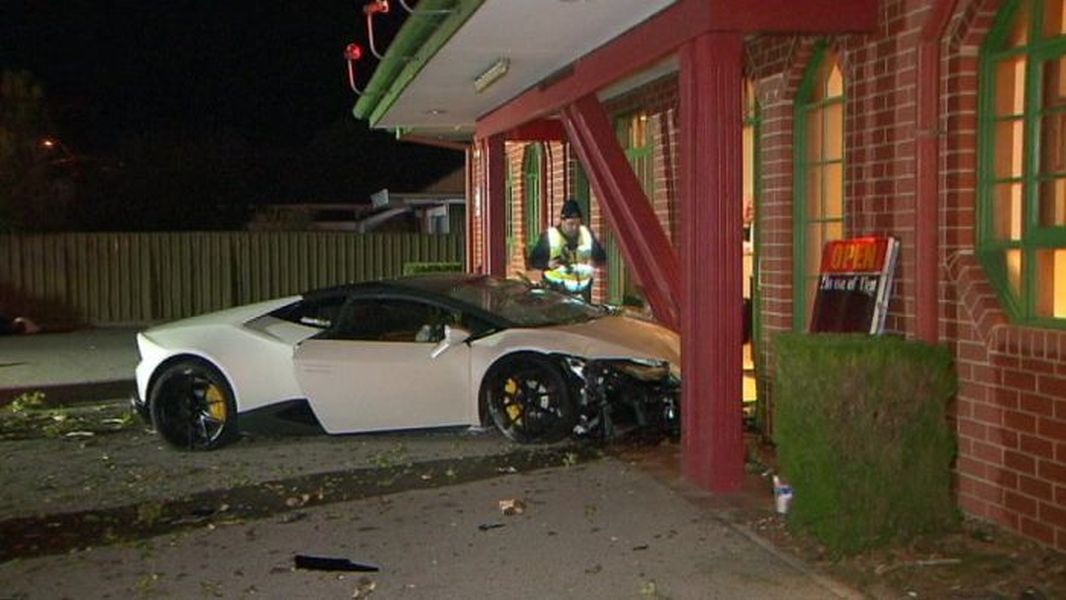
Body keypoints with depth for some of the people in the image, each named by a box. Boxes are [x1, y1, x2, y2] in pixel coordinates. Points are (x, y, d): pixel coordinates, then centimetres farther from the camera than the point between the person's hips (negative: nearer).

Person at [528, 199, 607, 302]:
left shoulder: (587, 234, 7)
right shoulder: (549, 236, -4)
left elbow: (601, 256, 15)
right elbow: (533, 260, -2)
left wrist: (595, 262, -7)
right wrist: (548, 264, -21)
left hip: (582, 290, 4)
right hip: (557, 290, -4)